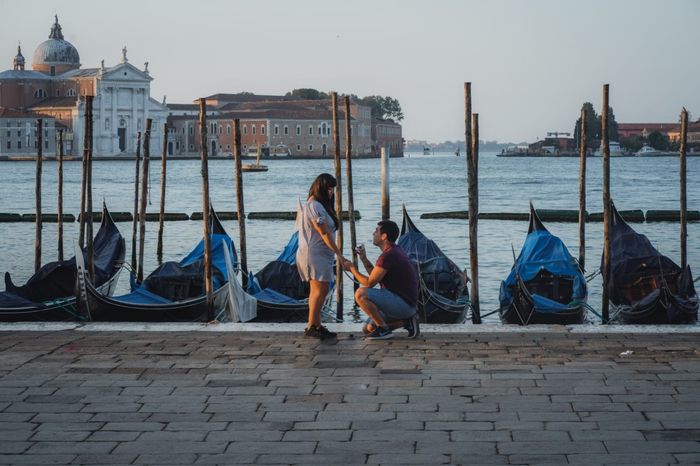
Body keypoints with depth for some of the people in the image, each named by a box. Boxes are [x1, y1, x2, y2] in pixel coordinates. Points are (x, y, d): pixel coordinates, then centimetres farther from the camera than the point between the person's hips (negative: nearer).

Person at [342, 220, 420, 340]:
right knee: (368, 329, 12)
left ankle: (383, 329, -13)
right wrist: (364, 259, 10)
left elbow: (369, 282, -17)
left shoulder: (388, 256, -20)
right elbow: (376, 277, 18)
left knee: (361, 294, -23)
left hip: (403, 303, -10)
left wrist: (352, 269, -3)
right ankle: (406, 321, 10)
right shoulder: (395, 251, 13)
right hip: (405, 304, 10)